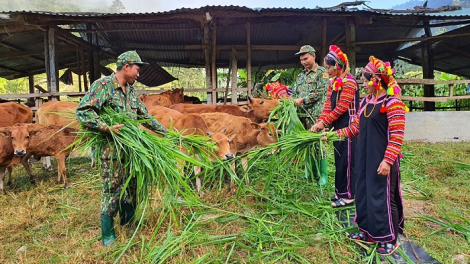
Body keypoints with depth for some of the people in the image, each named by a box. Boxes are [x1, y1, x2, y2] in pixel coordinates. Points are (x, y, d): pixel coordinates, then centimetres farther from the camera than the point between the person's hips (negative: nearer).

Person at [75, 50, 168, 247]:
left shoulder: (131, 91, 13)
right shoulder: (103, 85, -10)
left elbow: (145, 117, 18)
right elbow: (82, 111, -18)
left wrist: (166, 132, 16)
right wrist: (107, 128, -26)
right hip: (111, 150, -7)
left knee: (130, 190, 16)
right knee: (112, 192, 2)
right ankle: (108, 237, 19)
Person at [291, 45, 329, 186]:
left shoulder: (321, 72, 0)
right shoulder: (301, 75, 20)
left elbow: (320, 92, -11)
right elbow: (295, 92, 19)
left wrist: (302, 100, -14)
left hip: (316, 114, -6)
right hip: (302, 114, 7)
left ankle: (322, 175, 5)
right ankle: (310, 172, 21)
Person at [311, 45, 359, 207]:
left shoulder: (349, 82, -14)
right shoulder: (333, 83, 11)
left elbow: (341, 107, -19)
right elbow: (328, 105, 6)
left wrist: (324, 122, -18)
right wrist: (320, 122, -7)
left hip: (348, 127, -8)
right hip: (337, 127, 8)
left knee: (346, 161, -1)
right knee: (339, 160, 14)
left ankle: (348, 195, 11)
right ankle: (340, 191, 26)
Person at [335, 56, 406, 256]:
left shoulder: (392, 103, -15)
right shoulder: (365, 102, 9)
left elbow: (397, 136, -17)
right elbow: (356, 127, 14)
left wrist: (387, 161, -21)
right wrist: (334, 134, 4)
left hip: (382, 161, -8)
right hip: (364, 158, 8)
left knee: (382, 197, 3)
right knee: (364, 194, 15)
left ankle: (389, 239, 22)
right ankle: (368, 232, 32)